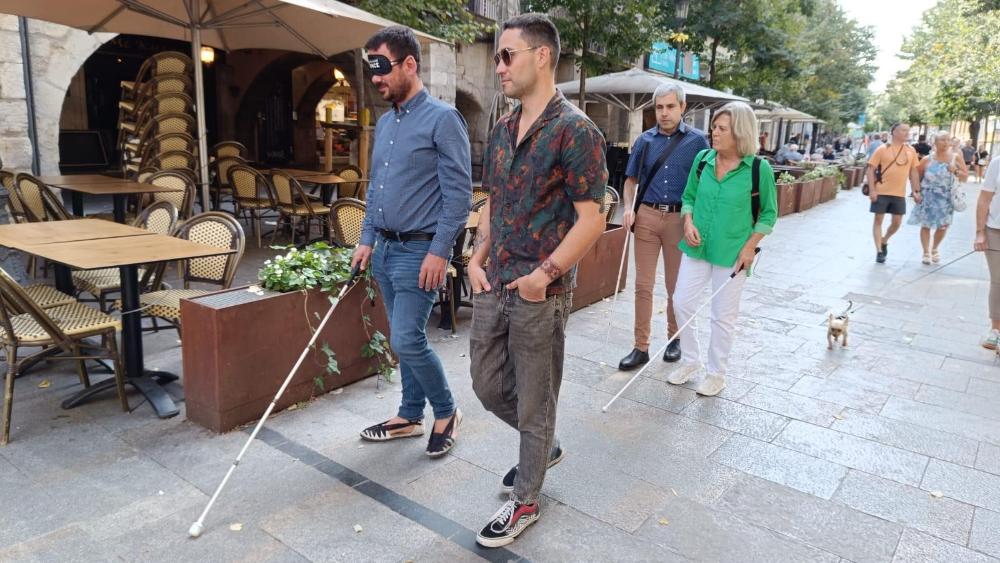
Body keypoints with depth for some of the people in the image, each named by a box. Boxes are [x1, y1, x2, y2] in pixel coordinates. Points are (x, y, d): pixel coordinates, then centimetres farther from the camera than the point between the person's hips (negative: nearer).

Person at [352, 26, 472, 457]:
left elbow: (458, 193, -15)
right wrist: (367, 240, 13)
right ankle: (411, 416, 28)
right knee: (404, 340, 14)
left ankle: (446, 413, 14)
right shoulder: (384, 123, 13)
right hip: (385, 248, 8)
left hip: (419, 251, -7)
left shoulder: (442, 119, -11)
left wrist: (439, 251, -19)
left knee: (407, 340, -9)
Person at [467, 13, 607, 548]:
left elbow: (591, 219, -16)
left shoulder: (575, 131, -13)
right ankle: (544, 446, 45)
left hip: (540, 295, -7)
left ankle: (524, 502, 30)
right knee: (488, 387, 18)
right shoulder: (502, 129, 10)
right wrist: (477, 259, 5)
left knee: (534, 403, 9)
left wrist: (545, 274, -19)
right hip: (493, 285, 8)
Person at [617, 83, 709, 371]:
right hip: (647, 216, 2)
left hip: (680, 218, -2)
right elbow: (632, 178, 14)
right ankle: (641, 347, 10)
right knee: (643, 285, 3)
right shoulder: (645, 140, 7)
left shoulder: (697, 140, 1)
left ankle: (674, 338, 30)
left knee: (676, 286, 11)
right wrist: (629, 208, -2)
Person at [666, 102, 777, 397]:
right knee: (683, 304, 8)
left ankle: (716, 374, 26)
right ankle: (690, 361, 30)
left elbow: (768, 213, -2)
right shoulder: (702, 159, -1)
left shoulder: (759, 168, -12)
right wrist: (689, 223, -7)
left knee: (723, 316, 7)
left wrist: (750, 247, -11)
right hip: (697, 248, 4)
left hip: (732, 254, -4)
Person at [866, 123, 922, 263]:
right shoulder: (882, 149, -6)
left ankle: (884, 241, 34)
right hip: (881, 192, -4)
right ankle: (879, 251, 7)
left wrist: (916, 191, 7)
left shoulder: (911, 151, 7)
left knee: (897, 222, 7)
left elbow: (913, 172, 13)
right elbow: (870, 170, -6)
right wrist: (872, 190, -14)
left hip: (899, 194, 4)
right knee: (878, 220, 1)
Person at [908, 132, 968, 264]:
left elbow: (965, 177, 2)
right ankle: (926, 252, 13)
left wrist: (956, 171, -16)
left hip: (946, 198, 1)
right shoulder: (927, 160, -3)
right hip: (928, 197, -1)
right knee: (925, 225, 1)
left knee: (943, 226, 5)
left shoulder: (956, 157, 0)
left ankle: (934, 249, 28)